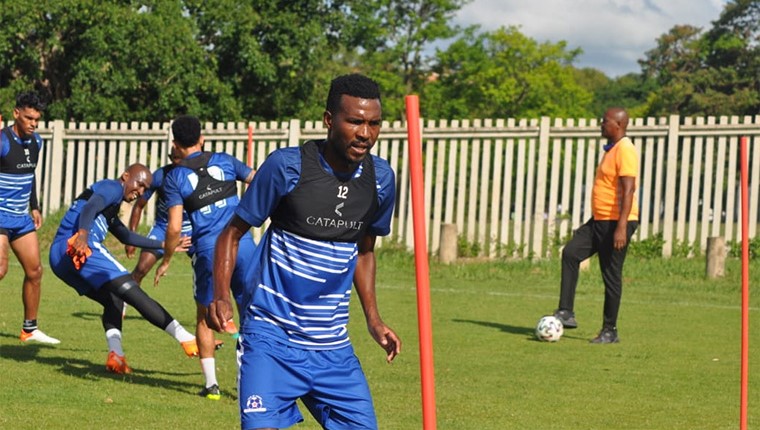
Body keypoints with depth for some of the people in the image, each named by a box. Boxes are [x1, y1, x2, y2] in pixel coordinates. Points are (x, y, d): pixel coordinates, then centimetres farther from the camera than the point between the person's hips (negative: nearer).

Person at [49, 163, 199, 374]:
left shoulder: (110, 206, 34)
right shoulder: (113, 187, 4)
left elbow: (125, 236, 46)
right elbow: (90, 207, -16)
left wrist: (162, 245, 51)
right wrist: (82, 234, -34)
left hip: (58, 257, 10)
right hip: (79, 247, -10)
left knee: (114, 300, 17)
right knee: (133, 292, -14)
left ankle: (116, 355, -4)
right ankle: (187, 339, -19)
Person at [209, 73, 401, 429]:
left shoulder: (380, 179, 2)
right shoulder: (286, 166, -11)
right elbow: (232, 233, -2)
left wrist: (373, 319, 9)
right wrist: (221, 297, -17)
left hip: (333, 345, 5)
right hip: (272, 337, -5)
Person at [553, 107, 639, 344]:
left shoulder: (625, 150, -15)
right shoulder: (611, 149, 17)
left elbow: (628, 189, -22)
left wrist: (622, 227, -28)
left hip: (617, 222, -9)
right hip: (600, 220, 9)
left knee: (611, 275, -2)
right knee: (570, 253, -5)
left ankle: (610, 331, 7)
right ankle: (566, 313, -6)